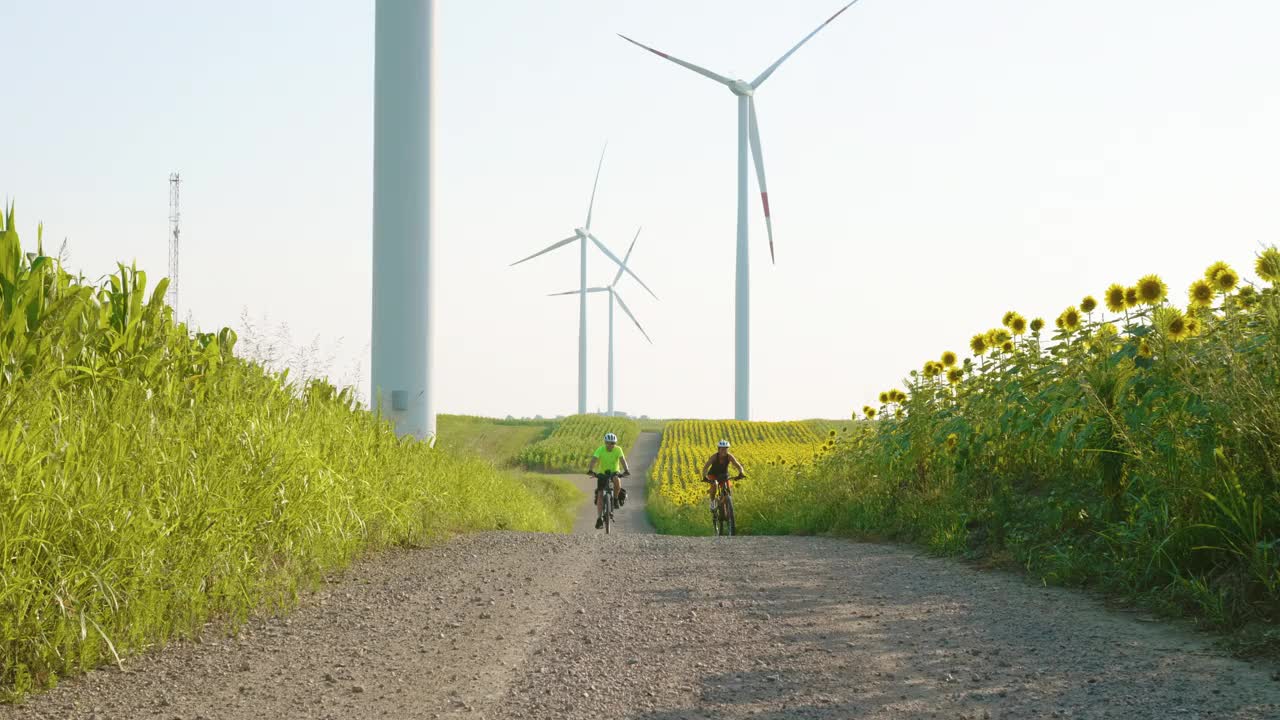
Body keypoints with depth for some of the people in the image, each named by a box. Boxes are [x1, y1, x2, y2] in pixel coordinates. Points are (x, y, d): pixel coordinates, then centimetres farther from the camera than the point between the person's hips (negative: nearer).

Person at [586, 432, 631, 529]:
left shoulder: (618, 450, -18)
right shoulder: (600, 450, -20)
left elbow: (623, 460, -30)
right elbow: (593, 460, -32)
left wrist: (626, 470, -49)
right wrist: (590, 471, -51)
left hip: (614, 472, 0)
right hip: (602, 473, 0)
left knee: (617, 481, -36)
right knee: (600, 495, -13)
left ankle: (616, 498, -8)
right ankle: (599, 519, -10)